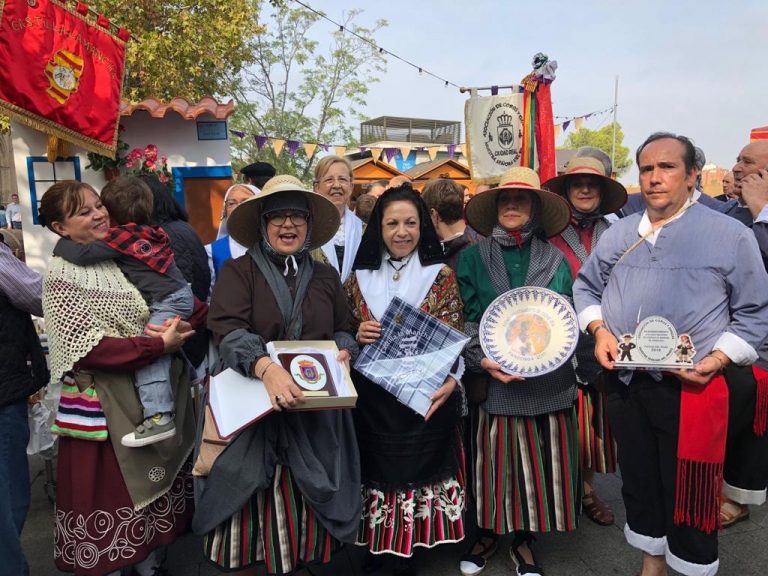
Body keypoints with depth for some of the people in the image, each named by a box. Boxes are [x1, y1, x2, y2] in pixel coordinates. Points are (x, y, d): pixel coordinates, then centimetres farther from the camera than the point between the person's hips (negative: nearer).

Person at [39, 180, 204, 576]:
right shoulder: (62, 276, -9)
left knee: (153, 492, 18)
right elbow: (88, 348, -18)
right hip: (104, 408, -5)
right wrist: (159, 344, -22)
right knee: (109, 501, 8)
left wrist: (179, 323, -16)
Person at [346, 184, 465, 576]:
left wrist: (450, 380, -21)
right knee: (377, 470, 9)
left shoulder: (441, 275, -1)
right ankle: (374, 545, 32)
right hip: (371, 400, 2)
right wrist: (357, 336, -13)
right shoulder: (360, 277, 5)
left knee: (418, 471, 7)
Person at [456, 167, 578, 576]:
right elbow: (465, 319, -1)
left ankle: (523, 538, 29)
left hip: (547, 379, 2)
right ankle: (488, 533, 30)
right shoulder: (472, 258, 3)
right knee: (497, 459, 6)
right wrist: (482, 360, -15)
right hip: (494, 378, -1)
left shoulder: (554, 260, 8)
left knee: (540, 461, 8)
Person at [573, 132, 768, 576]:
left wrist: (716, 362, -13)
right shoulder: (618, 234, 8)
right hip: (625, 382, 4)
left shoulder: (731, 235, -3)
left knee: (688, 492, 6)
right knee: (639, 480, 18)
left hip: (691, 387, -4)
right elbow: (586, 286, 16)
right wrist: (599, 330, -2)